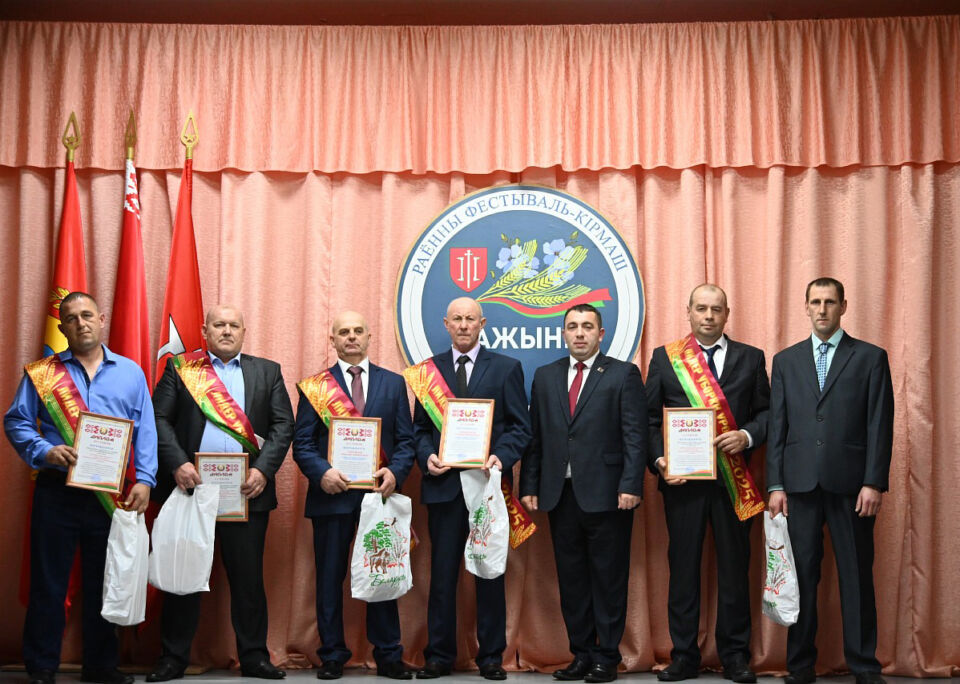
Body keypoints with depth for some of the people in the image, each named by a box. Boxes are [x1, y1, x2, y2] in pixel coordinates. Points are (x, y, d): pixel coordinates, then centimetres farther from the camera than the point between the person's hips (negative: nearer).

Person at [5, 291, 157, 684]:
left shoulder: (130, 373, 10)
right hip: (57, 491, -1)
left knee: (104, 582, 8)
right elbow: (16, 422, 4)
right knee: (48, 582, 2)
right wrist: (43, 452, -14)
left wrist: (144, 480, -4)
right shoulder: (42, 373, 7)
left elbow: (146, 431, 7)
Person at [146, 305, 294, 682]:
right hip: (191, 484, 0)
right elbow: (160, 418, 2)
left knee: (248, 576, 5)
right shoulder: (180, 368, 9)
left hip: (247, 490, 1)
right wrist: (177, 464, -12)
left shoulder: (267, 371, 12)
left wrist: (263, 470, -8)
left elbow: (283, 425, 5)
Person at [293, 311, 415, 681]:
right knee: (330, 577, 4)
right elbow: (302, 443, 1)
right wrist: (322, 472, -16)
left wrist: (395, 472, -11)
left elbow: (406, 439, 7)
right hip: (332, 494, -1)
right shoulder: (315, 385, 6)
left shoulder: (393, 383, 10)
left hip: (379, 493, 1)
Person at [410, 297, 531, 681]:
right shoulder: (429, 370, 11)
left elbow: (520, 427, 2)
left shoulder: (506, 368, 5)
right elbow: (419, 427, 11)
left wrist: (501, 457, -15)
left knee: (490, 573, 5)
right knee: (442, 573, 4)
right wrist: (426, 456, -8)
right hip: (443, 484, 1)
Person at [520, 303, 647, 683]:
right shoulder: (545, 376, 13)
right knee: (571, 579, 8)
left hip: (607, 494, -4)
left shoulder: (623, 374, 1)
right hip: (560, 493, 4)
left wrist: (630, 486, -14)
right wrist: (529, 486, 5)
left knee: (609, 579, 2)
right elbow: (535, 435, 11)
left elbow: (635, 435, -5)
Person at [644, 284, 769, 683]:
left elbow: (766, 412, 6)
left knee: (734, 566, 5)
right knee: (683, 566, 5)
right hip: (682, 478, 0)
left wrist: (747, 436, -13)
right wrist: (659, 460, -8)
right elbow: (649, 420, 5)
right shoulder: (664, 358, 7)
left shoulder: (750, 358, 9)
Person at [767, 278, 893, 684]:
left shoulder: (870, 358, 5)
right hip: (800, 483, 2)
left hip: (851, 484, -2)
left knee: (857, 575, 3)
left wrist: (874, 483, -8)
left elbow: (880, 425, 0)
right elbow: (777, 426, 8)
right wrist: (775, 485, 2)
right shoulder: (786, 360, 12)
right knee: (801, 575, 4)